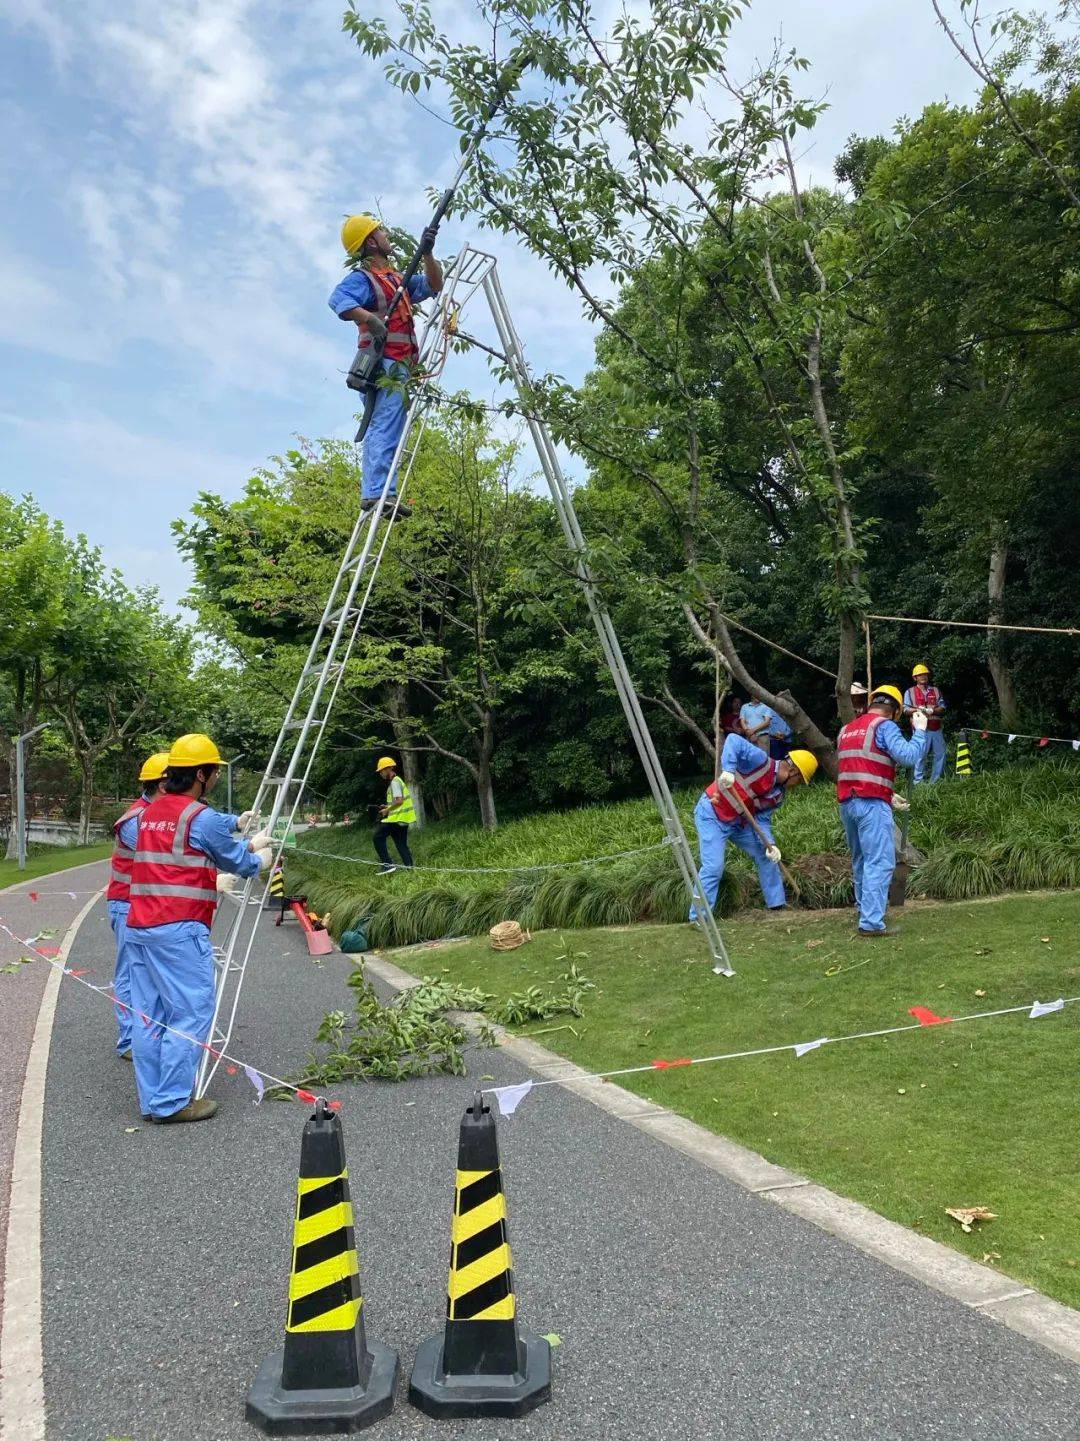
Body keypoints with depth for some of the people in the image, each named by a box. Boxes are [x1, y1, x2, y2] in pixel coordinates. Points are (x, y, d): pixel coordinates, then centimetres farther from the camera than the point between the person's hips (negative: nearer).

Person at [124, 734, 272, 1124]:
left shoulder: (152, 811, 15)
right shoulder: (201, 817, -10)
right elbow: (240, 863, 2)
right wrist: (261, 859, 22)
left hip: (139, 927, 9)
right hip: (178, 930, -9)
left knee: (149, 1015, 11)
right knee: (191, 1013, -1)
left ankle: (152, 1101, 18)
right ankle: (172, 1102, 2)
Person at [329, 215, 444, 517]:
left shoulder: (395, 278, 27)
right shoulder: (363, 277, -1)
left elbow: (434, 286, 28)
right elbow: (338, 299, -21)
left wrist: (427, 253, 15)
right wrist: (370, 318, -34)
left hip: (396, 366, 10)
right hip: (384, 363, -10)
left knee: (382, 430, 5)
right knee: (386, 429, -20)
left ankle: (376, 494, 5)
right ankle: (378, 492, -27)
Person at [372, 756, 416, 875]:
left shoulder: (394, 782, -13)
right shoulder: (397, 781, 19)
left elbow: (399, 800, -23)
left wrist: (387, 810, -11)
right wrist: (388, 807, 15)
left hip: (397, 817, -10)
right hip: (402, 818, 10)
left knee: (377, 836, -6)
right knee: (401, 843, 11)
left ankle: (387, 864, -8)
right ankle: (409, 866, 6)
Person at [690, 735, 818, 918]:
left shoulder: (778, 795, 4)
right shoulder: (761, 762, -21)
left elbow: (762, 819, 2)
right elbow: (734, 741, -31)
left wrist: (769, 843, -15)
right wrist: (728, 770, -44)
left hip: (738, 821, 9)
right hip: (712, 815, -9)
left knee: (766, 856, 14)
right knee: (713, 867, -17)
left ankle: (777, 904, 28)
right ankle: (699, 918, -6)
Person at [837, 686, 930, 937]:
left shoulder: (847, 729, 19)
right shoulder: (884, 726, -4)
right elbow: (908, 756, -14)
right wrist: (920, 730, 0)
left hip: (847, 803, 8)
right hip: (872, 804, -8)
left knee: (860, 859, 20)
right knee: (880, 862, -8)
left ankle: (864, 908, 31)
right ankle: (871, 923, -13)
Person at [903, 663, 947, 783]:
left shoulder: (935, 691, 16)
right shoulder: (910, 692, 7)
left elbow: (942, 708, 7)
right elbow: (906, 710, -2)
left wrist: (933, 710, -13)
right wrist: (918, 709, -20)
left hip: (936, 728, 4)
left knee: (940, 753, 5)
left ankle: (936, 780, 15)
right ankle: (918, 781, -1)